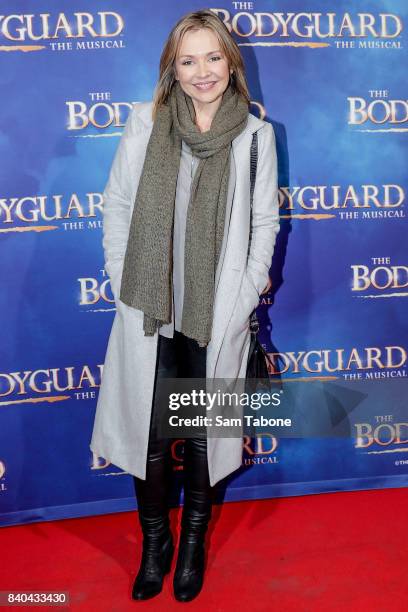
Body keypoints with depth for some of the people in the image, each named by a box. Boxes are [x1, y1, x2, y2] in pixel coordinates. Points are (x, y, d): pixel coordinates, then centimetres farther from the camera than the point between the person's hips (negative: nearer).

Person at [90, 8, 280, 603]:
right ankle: (155, 541, 35)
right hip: (149, 313, 1)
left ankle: (195, 539, 38)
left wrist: (245, 299, -2)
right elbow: (117, 207, 4)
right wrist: (123, 284, -1)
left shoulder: (255, 135, 0)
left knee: (204, 433, 13)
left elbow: (264, 224, 3)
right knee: (150, 431, 10)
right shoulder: (144, 123, 1)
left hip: (217, 316, 0)